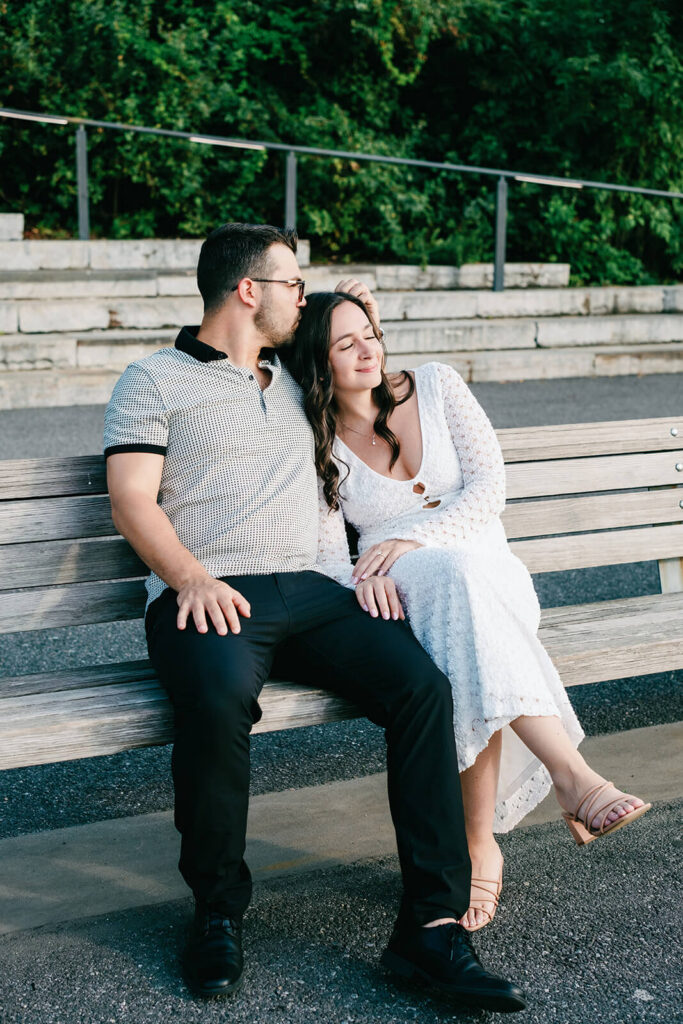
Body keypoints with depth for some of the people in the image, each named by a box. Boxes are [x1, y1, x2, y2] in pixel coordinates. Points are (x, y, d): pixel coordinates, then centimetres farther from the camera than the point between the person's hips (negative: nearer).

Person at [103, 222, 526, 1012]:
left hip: (312, 588, 5)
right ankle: (218, 910, -14)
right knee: (220, 698, -39)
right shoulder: (155, 380, 12)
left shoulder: (293, 380, 30)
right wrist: (191, 578, -18)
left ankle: (431, 923, -22)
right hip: (210, 594, -5)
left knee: (422, 685, -23)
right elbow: (132, 501, -2)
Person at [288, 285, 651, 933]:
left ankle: (480, 843, -38)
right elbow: (330, 559, -3)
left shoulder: (435, 386, 5)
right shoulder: (318, 449, 4)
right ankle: (572, 773, -51)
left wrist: (412, 541, -18)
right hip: (402, 591, -1)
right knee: (457, 574, -40)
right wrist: (365, 580, -27)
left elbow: (489, 484, -3)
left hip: (491, 575, 2)